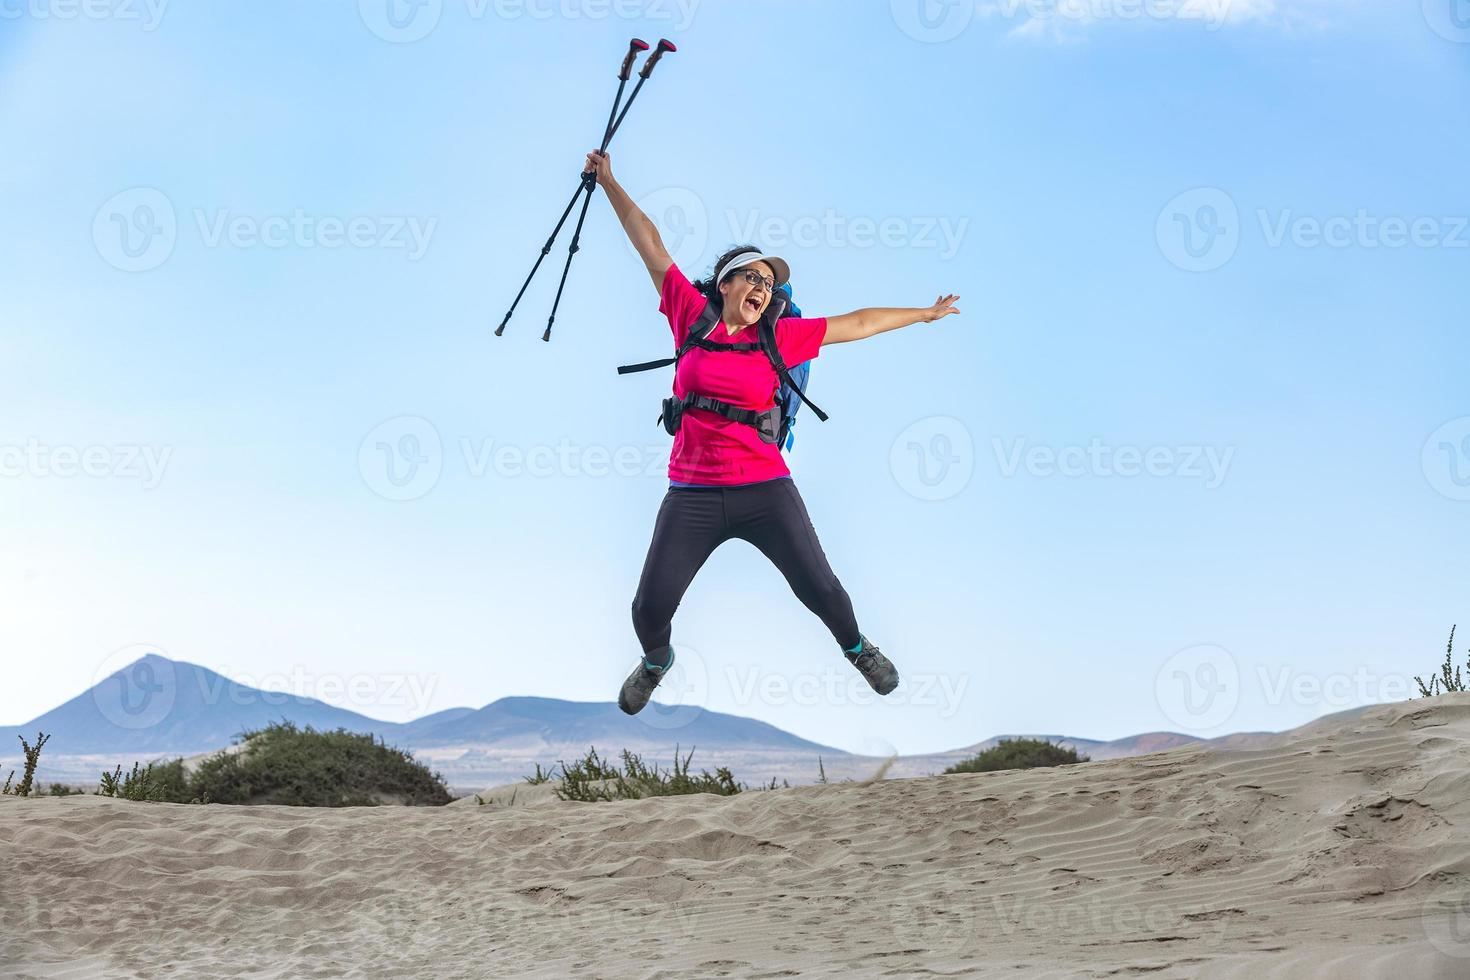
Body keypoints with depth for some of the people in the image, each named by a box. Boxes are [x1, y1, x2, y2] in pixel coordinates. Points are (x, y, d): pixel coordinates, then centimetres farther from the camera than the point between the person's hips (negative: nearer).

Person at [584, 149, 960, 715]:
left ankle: (858, 649, 33)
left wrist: (925, 313, 20)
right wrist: (610, 183, 16)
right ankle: (656, 661, 32)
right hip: (692, 494, 0)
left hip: (764, 490, 0)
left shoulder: (780, 337, 6)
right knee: (649, 608, -4)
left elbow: (858, 324, 14)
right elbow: (650, 245, 11)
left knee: (819, 589, -1)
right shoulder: (692, 317, 6)